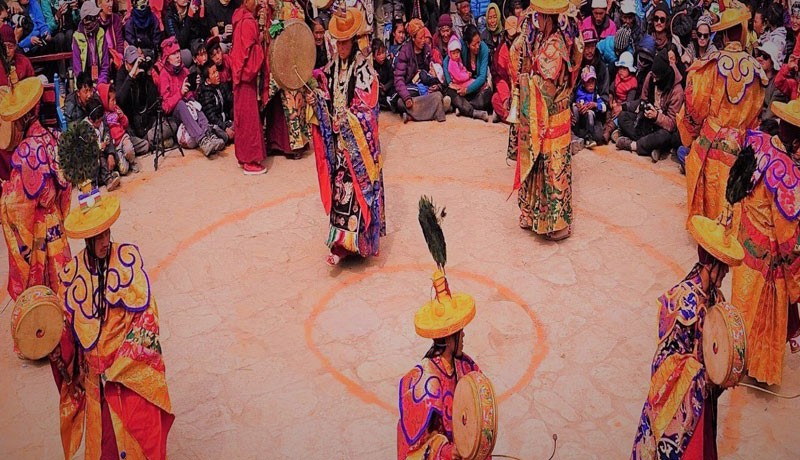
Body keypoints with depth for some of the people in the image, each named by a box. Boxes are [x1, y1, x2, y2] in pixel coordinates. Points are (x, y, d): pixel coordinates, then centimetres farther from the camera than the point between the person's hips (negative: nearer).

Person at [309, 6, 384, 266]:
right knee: (339, 184, 9)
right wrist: (317, 99, -4)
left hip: (357, 141, -6)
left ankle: (342, 243, -3)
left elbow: (367, 109, -15)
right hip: (337, 137, 6)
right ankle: (342, 242, 19)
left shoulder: (364, 69, -11)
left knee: (353, 185, -5)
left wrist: (347, 118, -27)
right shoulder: (333, 66, 8)